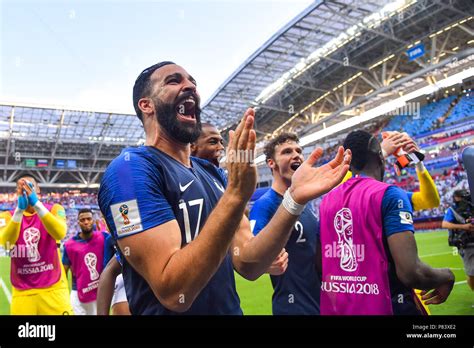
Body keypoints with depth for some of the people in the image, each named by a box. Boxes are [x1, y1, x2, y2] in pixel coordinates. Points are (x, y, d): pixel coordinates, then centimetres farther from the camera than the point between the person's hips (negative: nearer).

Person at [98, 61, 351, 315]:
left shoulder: (211, 173, 4)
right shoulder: (132, 169, -18)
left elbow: (247, 264, -5)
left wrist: (294, 199, -18)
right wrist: (235, 195, -32)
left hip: (229, 309, 7)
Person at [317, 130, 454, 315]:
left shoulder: (326, 200, 3)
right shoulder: (390, 195, -13)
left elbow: (319, 265, 7)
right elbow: (411, 273, -21)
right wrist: (447, 276, -2)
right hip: (383, 307, -5)